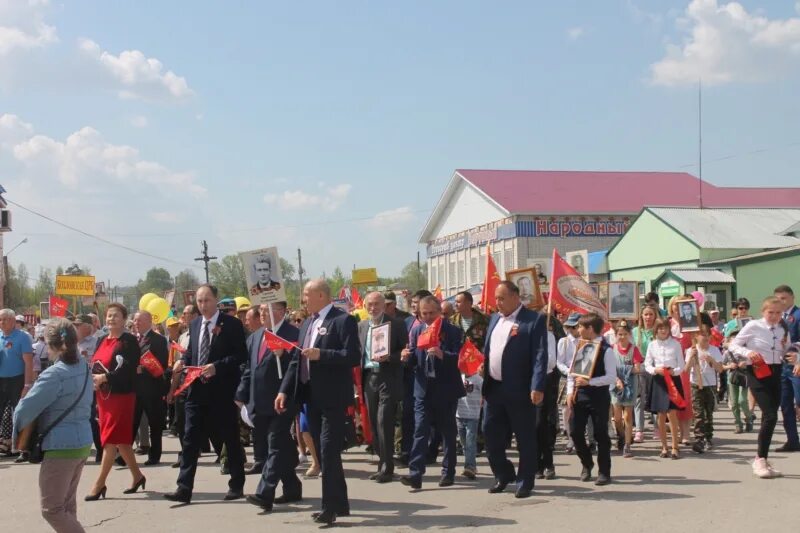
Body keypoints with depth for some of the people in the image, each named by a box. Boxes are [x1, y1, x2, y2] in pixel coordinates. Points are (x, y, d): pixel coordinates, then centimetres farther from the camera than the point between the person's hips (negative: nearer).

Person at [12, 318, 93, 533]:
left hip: (61, 447, -8)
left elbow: (25, 409, -17)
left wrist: (17, 433, 1)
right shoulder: (84, 367, 6)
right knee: (67, 503, 18)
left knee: (52, 509, 0)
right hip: (83, 442, 9)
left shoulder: (54, 374, -19)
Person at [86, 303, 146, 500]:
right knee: (121, 439, 14)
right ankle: (137, 476, 26)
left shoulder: (129, 341, -8)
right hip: (103, 396, 8)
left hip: (121, 395, -8)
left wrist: (104, 377, -22)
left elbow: (128, 369, -18)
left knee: (112, 439, -6)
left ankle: (100, 483, -3)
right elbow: (94, 365, 14)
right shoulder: (102, 341, 14)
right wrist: (93, 379, -6)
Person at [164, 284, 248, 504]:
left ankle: (236, 486, 20)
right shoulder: (194, 324, 12)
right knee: (190, 439, 0)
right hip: (197, 390, 5)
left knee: (230, 439, 7)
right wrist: (183, 361, -1)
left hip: (223, 391, -5)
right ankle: (184, 489, 1)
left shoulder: (231, 324, -7)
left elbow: (241, 355, -11)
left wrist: (217, 366, -22)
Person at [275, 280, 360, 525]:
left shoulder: (344, 320, -9)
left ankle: (330, 507, -3)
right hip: (312, 396, 8)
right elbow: (297, 359, 16)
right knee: (323, 452, 12)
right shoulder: (307, 324, 16)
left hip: (332, 398, -8)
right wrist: (284, 390, 7)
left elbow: (353, 357, -17)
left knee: (329, 452, -9)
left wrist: (320, 354, -23)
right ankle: (339, 503, 20)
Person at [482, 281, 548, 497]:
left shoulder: (534, 320, -8)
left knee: (525, 438, 3)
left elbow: (540, 356, -14)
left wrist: (537, 387, -21)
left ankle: (525, 482, 14)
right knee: (491, 434, 11)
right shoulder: (495, 319, 14)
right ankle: (503, 475, 28)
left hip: (519, 390, -7)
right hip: (493, 388, 7)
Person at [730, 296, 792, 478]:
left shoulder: (783, 330, 9)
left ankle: (762, 460, 19)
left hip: (775, 374, 6)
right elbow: (734, 345, -3)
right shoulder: (753, 326, -6)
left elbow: (785, 353, 15)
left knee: (770, 417, 7)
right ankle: (760, 459, -2)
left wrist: (793, 358, -7)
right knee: (770, 415, -15)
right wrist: (748, 352, -21)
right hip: (757, 373, -6)